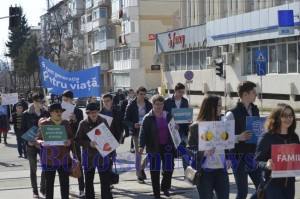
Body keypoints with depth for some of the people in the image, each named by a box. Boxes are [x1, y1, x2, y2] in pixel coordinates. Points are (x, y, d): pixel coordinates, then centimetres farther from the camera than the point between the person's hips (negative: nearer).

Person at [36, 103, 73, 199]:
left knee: (65, 183, 2)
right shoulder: (44, 124, -2)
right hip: (49, 159, -2)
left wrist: (70, 141, -11)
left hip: (64, 158, 2)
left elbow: (72, 137, 12)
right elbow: (37, 139, 0)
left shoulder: (66, 123, 7)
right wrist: (42, 143, -22)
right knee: (49, 183, 7)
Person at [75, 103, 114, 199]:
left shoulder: (104, 121, 0)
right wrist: (89, 143, -21)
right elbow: (78, 139, -3)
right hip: (89, 156, 0)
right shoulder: (83, 124, -4)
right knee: (88, 181, 11)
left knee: (105, 181, -2)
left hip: (103, 155, 0)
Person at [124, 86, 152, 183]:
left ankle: (142, 168, 26)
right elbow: (126, 120, -3)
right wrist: (134, 125, -21)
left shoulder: (149, 105, 4)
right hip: (136, 132, -3)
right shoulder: (131, 106, -4)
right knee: (138, 153, 2)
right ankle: (139, 175, 12)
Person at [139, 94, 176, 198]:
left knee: (169, 168, 7)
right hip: (154, 147, -3)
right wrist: (141, 146, -19)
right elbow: (143, 132, -9)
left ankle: (165, 187, 31)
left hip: (167, 146, 3)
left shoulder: (168, 115, 6)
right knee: (155, 170, 5)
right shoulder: (148, 118, -6)